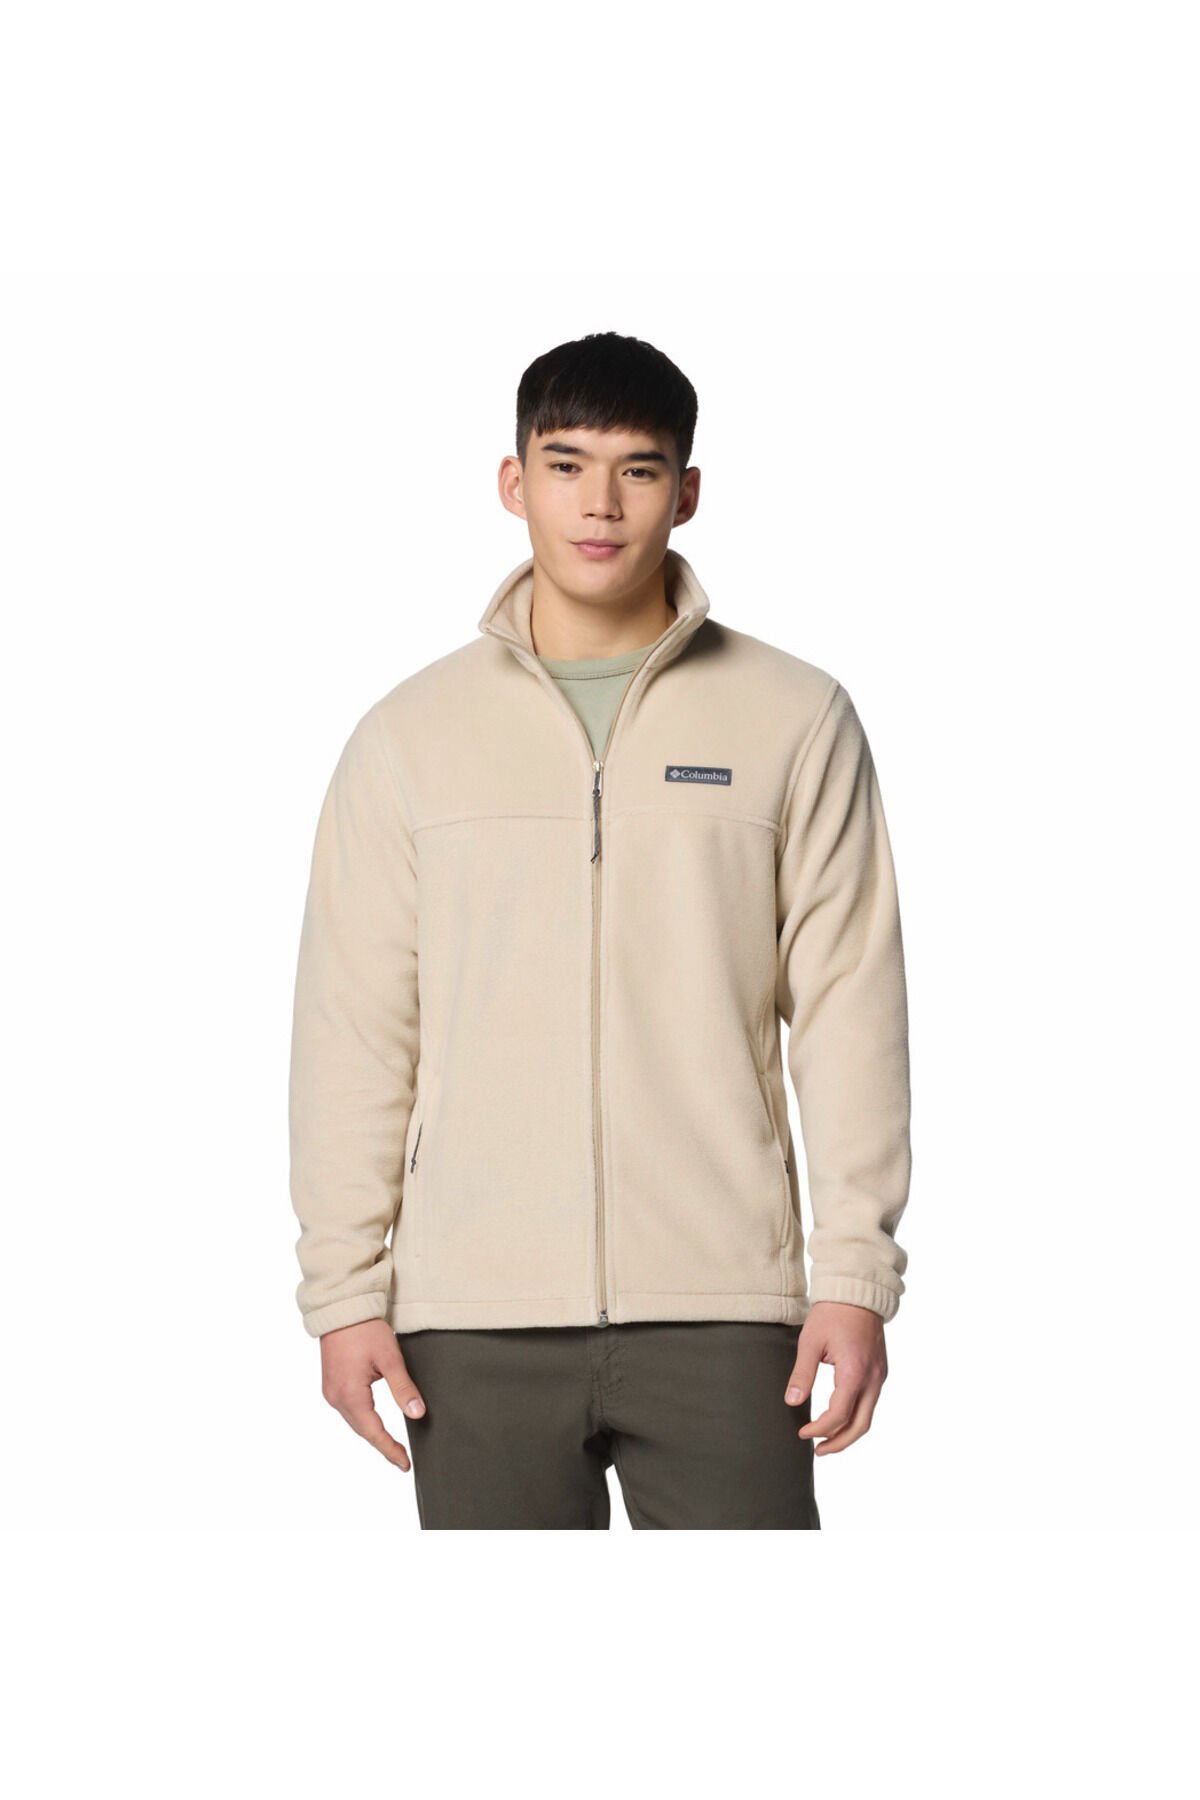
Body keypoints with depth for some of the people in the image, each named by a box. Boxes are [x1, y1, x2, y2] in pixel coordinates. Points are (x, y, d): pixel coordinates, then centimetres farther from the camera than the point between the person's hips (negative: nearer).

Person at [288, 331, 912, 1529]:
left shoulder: (797, 720, 4)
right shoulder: (411, 734, 7)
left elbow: (849, 1011, 2)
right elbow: (354, 1032, 6)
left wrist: (856, 1273, -4)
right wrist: (345, 1289, 0)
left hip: (721, 1306, -1)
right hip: (479, 1317, 1)